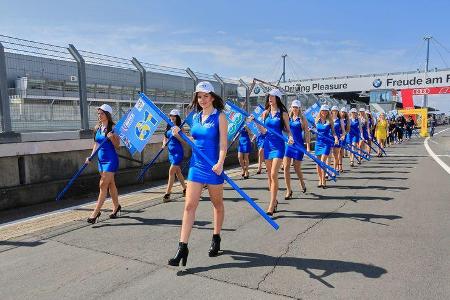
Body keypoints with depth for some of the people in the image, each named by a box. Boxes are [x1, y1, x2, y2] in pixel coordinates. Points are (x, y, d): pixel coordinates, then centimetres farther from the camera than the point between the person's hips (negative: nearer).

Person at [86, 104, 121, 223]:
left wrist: (111, 137, -28)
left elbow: (117, 145, -11)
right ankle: (116, 206, 32)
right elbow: (96, 144, 16)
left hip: (111, 159, -7)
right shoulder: (97, 127, 9)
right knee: (110, 184, 17)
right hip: (101, 159, 7)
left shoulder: (112, 128, -12)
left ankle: (96, 212, -2)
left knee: (103, 185, -7)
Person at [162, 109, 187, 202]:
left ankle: (167, 194, -5)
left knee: (171, 171, -10)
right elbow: (165, 138, 19)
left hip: (178, 152, -8)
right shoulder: (168, 127, 9)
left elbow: (184, 140, -15)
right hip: (171, 152, 8)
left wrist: (176, 135, -27)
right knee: (177, 172, 17)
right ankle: (185, 189, 34)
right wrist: (164, 144, 0)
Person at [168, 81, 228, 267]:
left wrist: (220, 163, -26)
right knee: (189, 206, -2)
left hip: (213, 166, -4)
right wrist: (179, 134, 2)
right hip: (196, 165, 5)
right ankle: (182, 247, 1)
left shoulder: (220, 116, -6)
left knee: (217, 204, 13)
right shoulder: (195, 117, 10)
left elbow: (223, 143, -13)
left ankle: (216, 239, 32)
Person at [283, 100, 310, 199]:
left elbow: (307, 133, -3)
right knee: (286, 167, -5)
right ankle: (288, 190, 3)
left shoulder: (302, 119, -1)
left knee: (297, 167, 5)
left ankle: (302, 183, 36)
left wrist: (308, 146, -8)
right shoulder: (288, 118, 8)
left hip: (299, 144, -3)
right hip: (288, 144, 3)